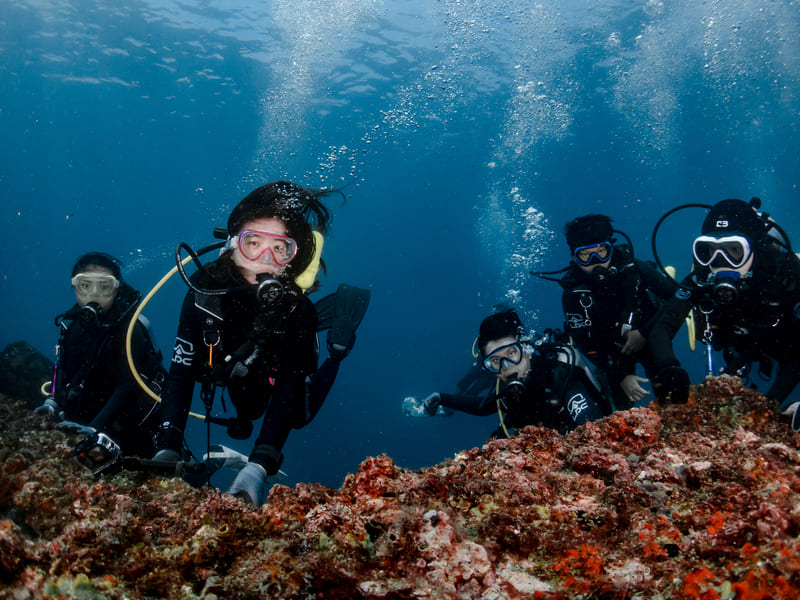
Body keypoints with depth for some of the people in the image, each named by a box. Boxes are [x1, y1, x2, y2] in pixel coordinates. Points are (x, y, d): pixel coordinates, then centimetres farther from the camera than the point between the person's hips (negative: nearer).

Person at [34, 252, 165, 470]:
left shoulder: (128, 330, -18)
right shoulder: (73, 324, 3)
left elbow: (127, 388, -28)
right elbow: (64, 370, 16)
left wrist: (96, 430, -40)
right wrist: (54, 402, -2)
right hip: (83, 422, 7)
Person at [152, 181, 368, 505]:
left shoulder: (299, 309, -43)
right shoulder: (206, 286, -40)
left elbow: (289, 393, -46)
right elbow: (181, 370, -39)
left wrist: (259, 467, -60)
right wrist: (168, 449, -50)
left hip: (277, 372, -2)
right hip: (236, 375, 2)